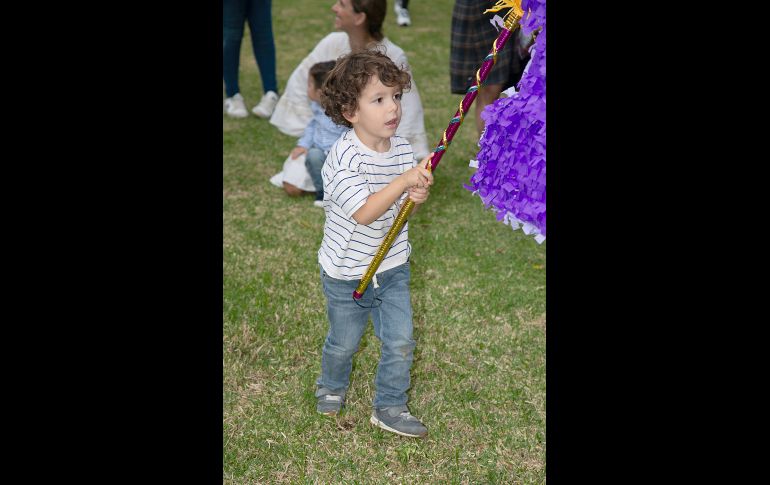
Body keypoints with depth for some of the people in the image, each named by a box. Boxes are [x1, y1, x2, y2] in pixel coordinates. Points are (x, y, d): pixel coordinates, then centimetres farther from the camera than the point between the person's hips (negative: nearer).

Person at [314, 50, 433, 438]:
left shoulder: (402, 148, -5)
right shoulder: (343, 158, -25)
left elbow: (402, 202, 5)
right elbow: (364, 213, -32)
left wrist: (418, 195, -18)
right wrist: (403, 181, -39)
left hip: (393, 267, 5)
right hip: (347, 273, -4)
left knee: (400, 342, 5)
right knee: (343, 343, 17)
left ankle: (389, 407, 26)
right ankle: (331, 386, 47)